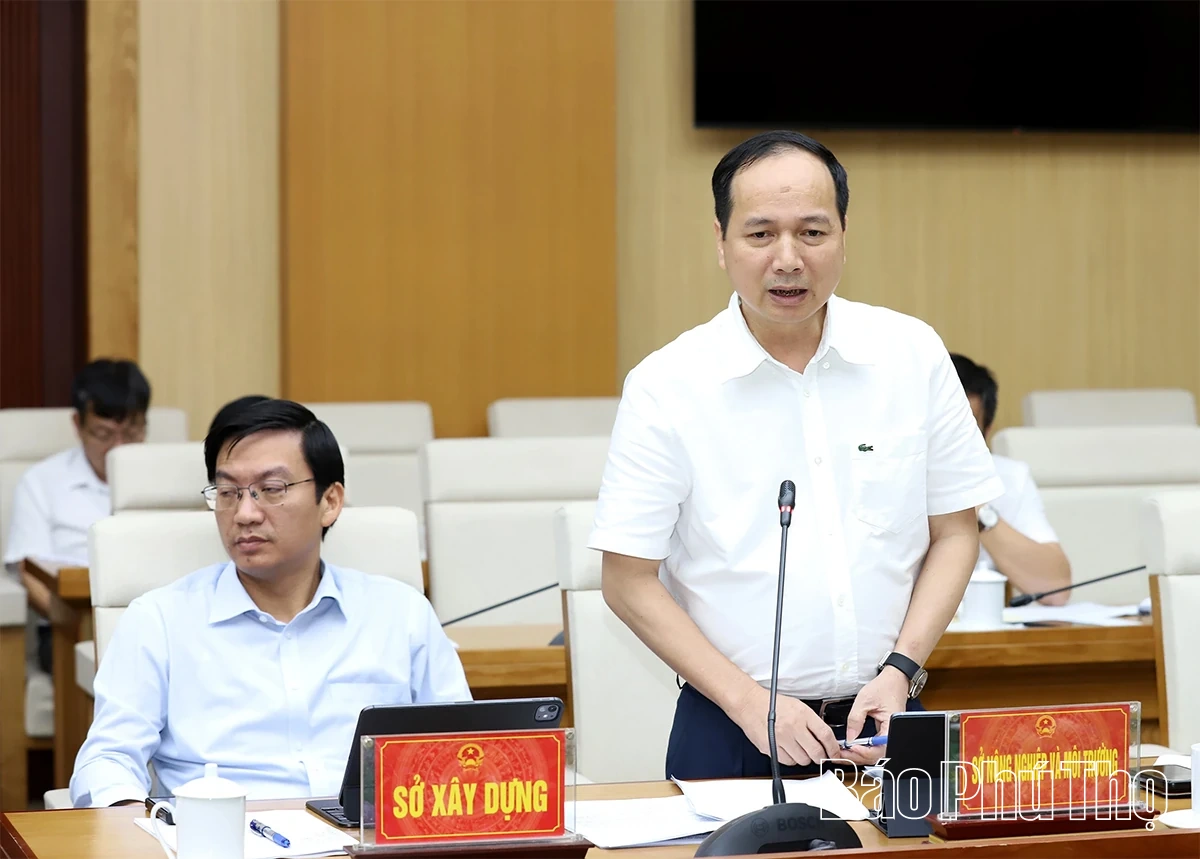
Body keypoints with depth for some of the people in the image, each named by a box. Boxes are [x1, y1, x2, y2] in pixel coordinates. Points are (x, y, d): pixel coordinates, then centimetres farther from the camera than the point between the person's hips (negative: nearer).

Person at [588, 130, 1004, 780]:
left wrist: (901, 671, -6)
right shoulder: (665, 387, -7)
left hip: (885, 726, 2)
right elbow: (628, 581, -5)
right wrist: (749, 700, -13)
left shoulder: (913, 355, 0)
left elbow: (953, 533, 7)